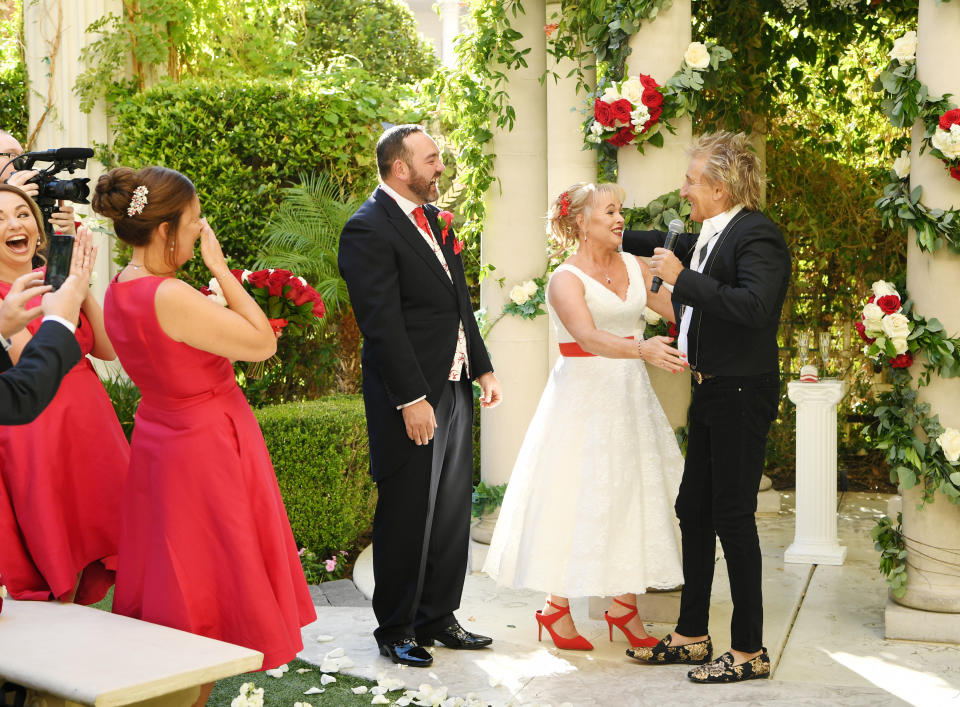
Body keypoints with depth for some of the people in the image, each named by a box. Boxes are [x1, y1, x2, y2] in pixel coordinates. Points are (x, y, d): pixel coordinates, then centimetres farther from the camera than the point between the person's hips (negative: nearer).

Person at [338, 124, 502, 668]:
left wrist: (483, 367, 12)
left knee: (452, 511, 15)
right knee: (407, 516, 2)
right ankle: (396, 630, 17)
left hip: (455, 389, 9)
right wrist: (412, 399, -22)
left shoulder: (434, 218, 14)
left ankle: (438, 617, 29)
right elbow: (383, 324, -19)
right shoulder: (368, 229, -13)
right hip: (412, 398, -9)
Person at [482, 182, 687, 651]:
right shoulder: (566, 279, -11)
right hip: (583, 397, -6)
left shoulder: (634, 268, 9)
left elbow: (680, 310, 5)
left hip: (630, 397, 6)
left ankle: (623, 604, 17)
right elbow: (588, 336, -28)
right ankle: (556, 608, 11)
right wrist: (643, 350, -41)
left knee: (633, 496, 6)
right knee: (575, 500, -2)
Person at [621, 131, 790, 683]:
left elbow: (754, 306, -31)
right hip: (713, 391, 10)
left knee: (733, 516, -3)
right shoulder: (714, 235, 12)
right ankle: (692, 636, 26)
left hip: (743, 394, -10)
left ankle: (750, 650, 10)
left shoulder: (758, 235, -16)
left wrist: (683, 278, -25)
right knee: (694, 510, 14)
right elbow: (670, 244, 34)